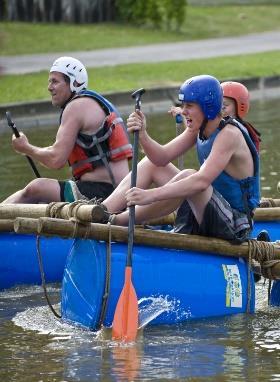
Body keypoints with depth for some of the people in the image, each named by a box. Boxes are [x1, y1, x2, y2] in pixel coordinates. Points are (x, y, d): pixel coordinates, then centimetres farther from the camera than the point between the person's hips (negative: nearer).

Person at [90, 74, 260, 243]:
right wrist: (142, 134, -21)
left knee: (187, 175, -35)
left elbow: (202, 181, -35)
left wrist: (150, 195, -41)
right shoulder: (198, 129, 5)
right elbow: (162, 157, 0)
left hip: (234, 226, -9)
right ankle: (102, 211, -5)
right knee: (152, 163, 11)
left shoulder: (229, 135, -22)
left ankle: (116, 221, -26)